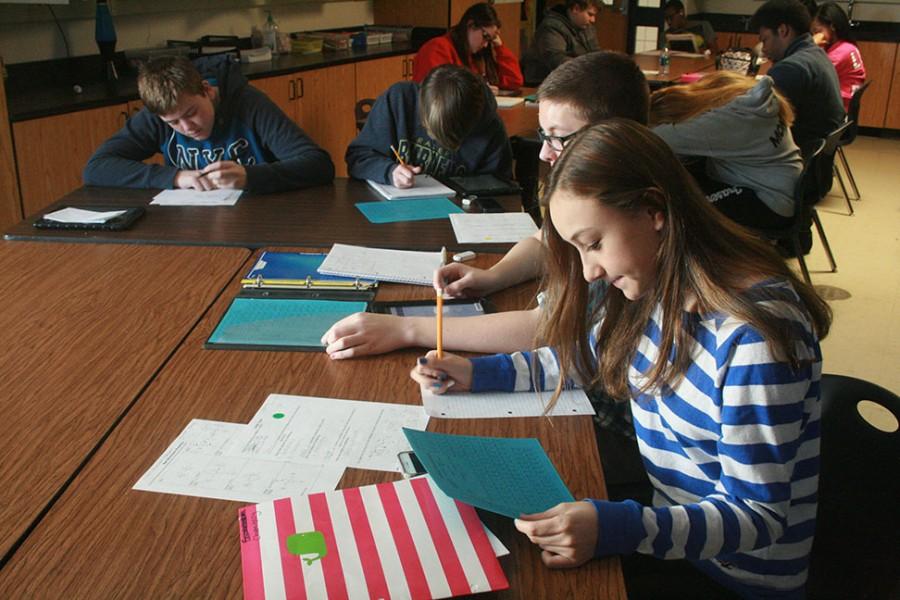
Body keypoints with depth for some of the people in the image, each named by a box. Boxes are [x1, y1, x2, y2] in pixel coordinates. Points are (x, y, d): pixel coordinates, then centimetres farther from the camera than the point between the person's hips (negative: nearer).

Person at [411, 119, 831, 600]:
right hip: (670, 517, 7)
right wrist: (476, 373, 2)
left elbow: (758, 515, -24)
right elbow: (584, 357, 14)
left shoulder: (756, 335, -29)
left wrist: (617, 528, -39)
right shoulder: (652, 290, -4)